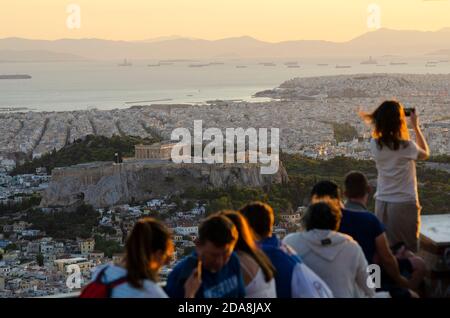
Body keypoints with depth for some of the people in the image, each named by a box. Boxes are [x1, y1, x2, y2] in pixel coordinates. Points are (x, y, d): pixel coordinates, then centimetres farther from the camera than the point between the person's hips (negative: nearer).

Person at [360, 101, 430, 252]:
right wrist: (416, 127, 5)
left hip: (382, 204, 4)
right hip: (405, 204, -4)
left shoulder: (375, 145, -6)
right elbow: (425, 154, 5)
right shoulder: (407, 146, -17)